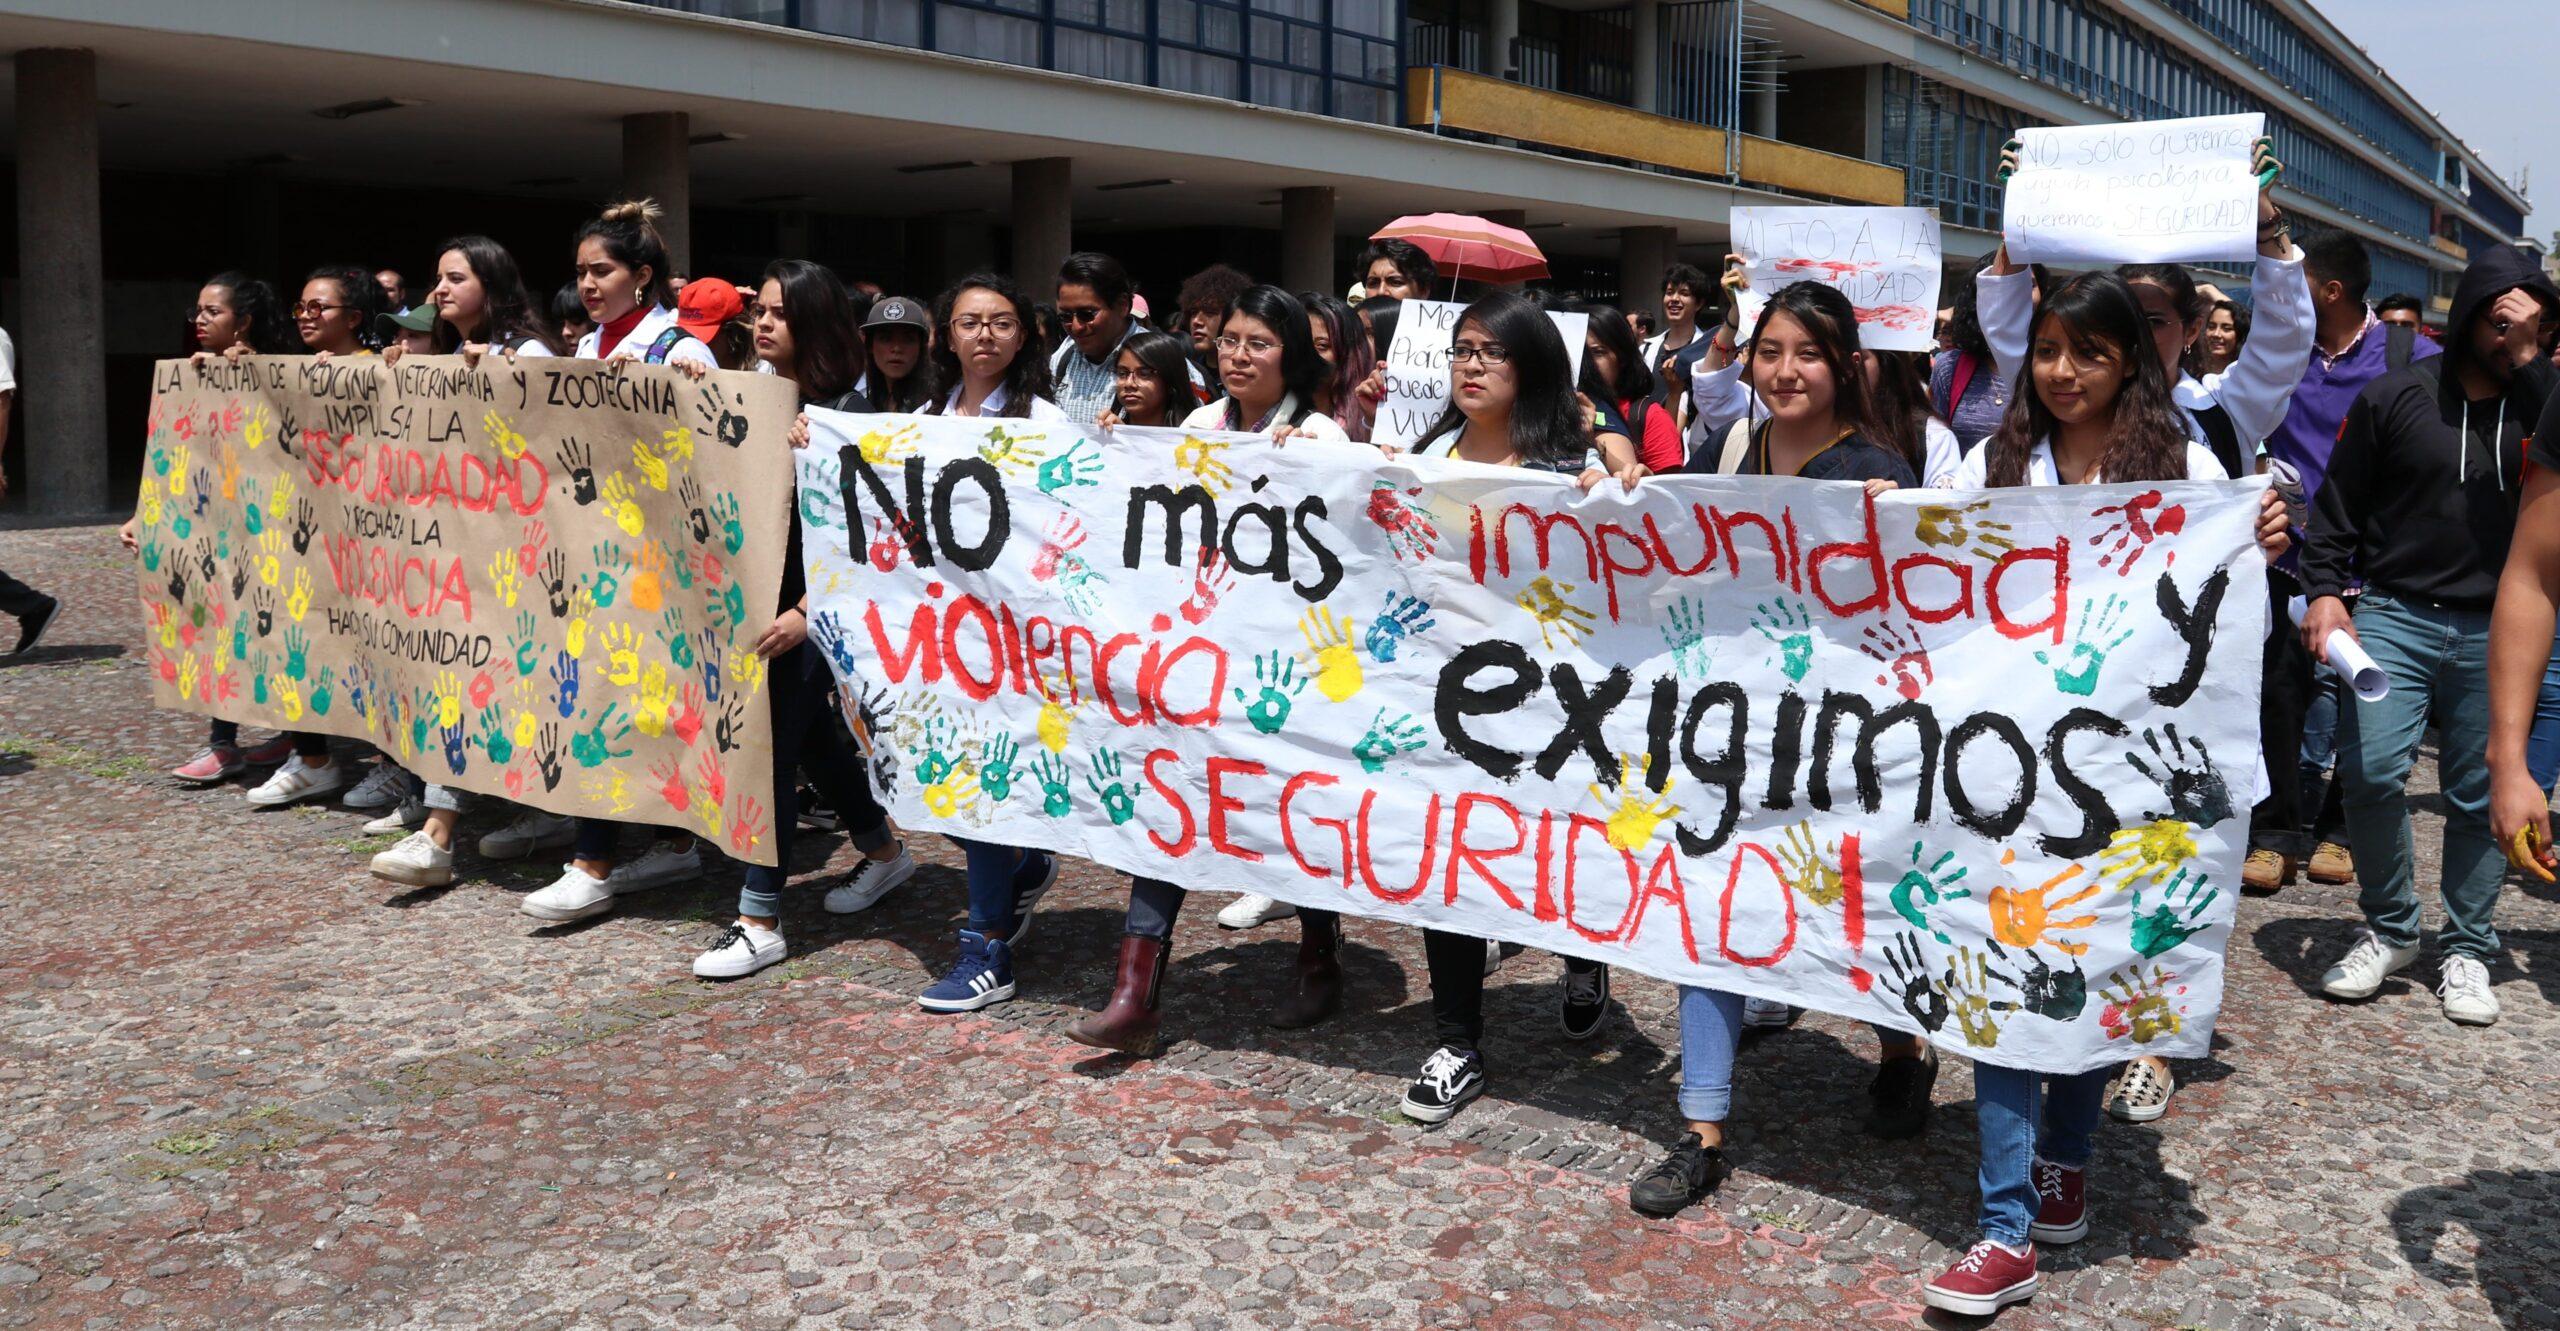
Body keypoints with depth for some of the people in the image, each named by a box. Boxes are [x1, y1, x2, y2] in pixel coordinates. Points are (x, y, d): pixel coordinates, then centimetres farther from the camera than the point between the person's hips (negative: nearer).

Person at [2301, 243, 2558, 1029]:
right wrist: (2325, 589, -5)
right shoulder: (2396, 397, 2)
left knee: (2480, 794, 6)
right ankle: (2389, 930, 8)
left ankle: (2467, 949, 21)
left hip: (2494, 632, 2)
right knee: (2369, 770, -13)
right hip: (2395, 615, -1)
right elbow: (2340, 502, 6)